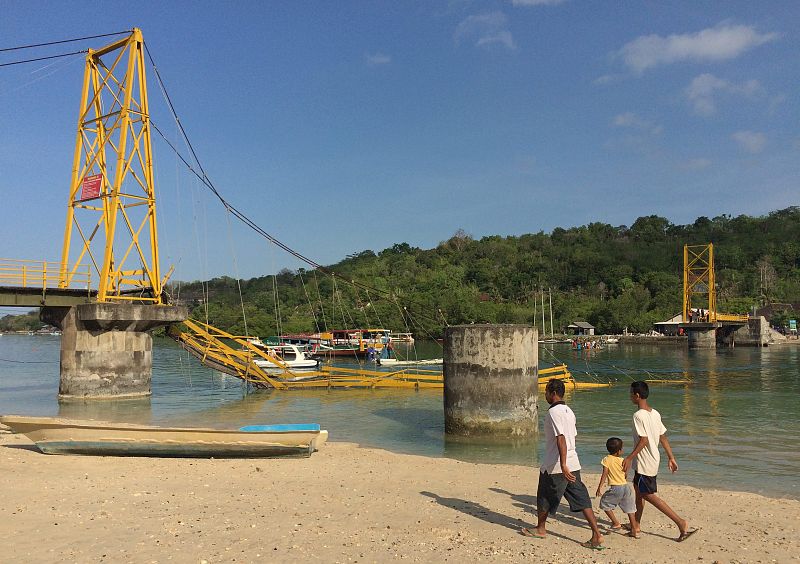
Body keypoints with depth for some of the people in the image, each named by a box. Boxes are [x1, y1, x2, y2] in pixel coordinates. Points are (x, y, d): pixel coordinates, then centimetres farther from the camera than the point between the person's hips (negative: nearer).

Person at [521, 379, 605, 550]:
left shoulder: (554, 412, -16)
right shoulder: (569, 411, 11)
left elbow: (561, 438, -25)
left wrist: (563, 465, -30)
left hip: (555, 465, -8)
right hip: (573, 464, 8)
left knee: (544, 497, 13)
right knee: (581, 500, 5)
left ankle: (540, 529, 30)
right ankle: (597, 535, -1)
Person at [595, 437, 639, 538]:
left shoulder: (607, 460, -7)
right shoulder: (622, 461, 3)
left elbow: (604, 475, -10)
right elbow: (625, 475, 11)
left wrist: (599, 488, -7)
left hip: (615, 488, -4)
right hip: (626, 486, 4)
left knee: (604, 503, 15)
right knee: (629, 508, 14)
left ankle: (616, 524, 14)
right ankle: (634, 529, 13)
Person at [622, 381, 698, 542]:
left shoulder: (639, 415, -21)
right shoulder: (655, 413, 5)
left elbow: (644, 440, -25)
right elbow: (663, 438, 9)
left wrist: (629, 458, -20)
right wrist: (671, 458, 14)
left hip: (644, 462, -9)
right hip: (653, 459, 9)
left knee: (648, 495, -1)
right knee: (638, 489, 19)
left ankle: (680, 522, -4)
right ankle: (636, 524, 30)